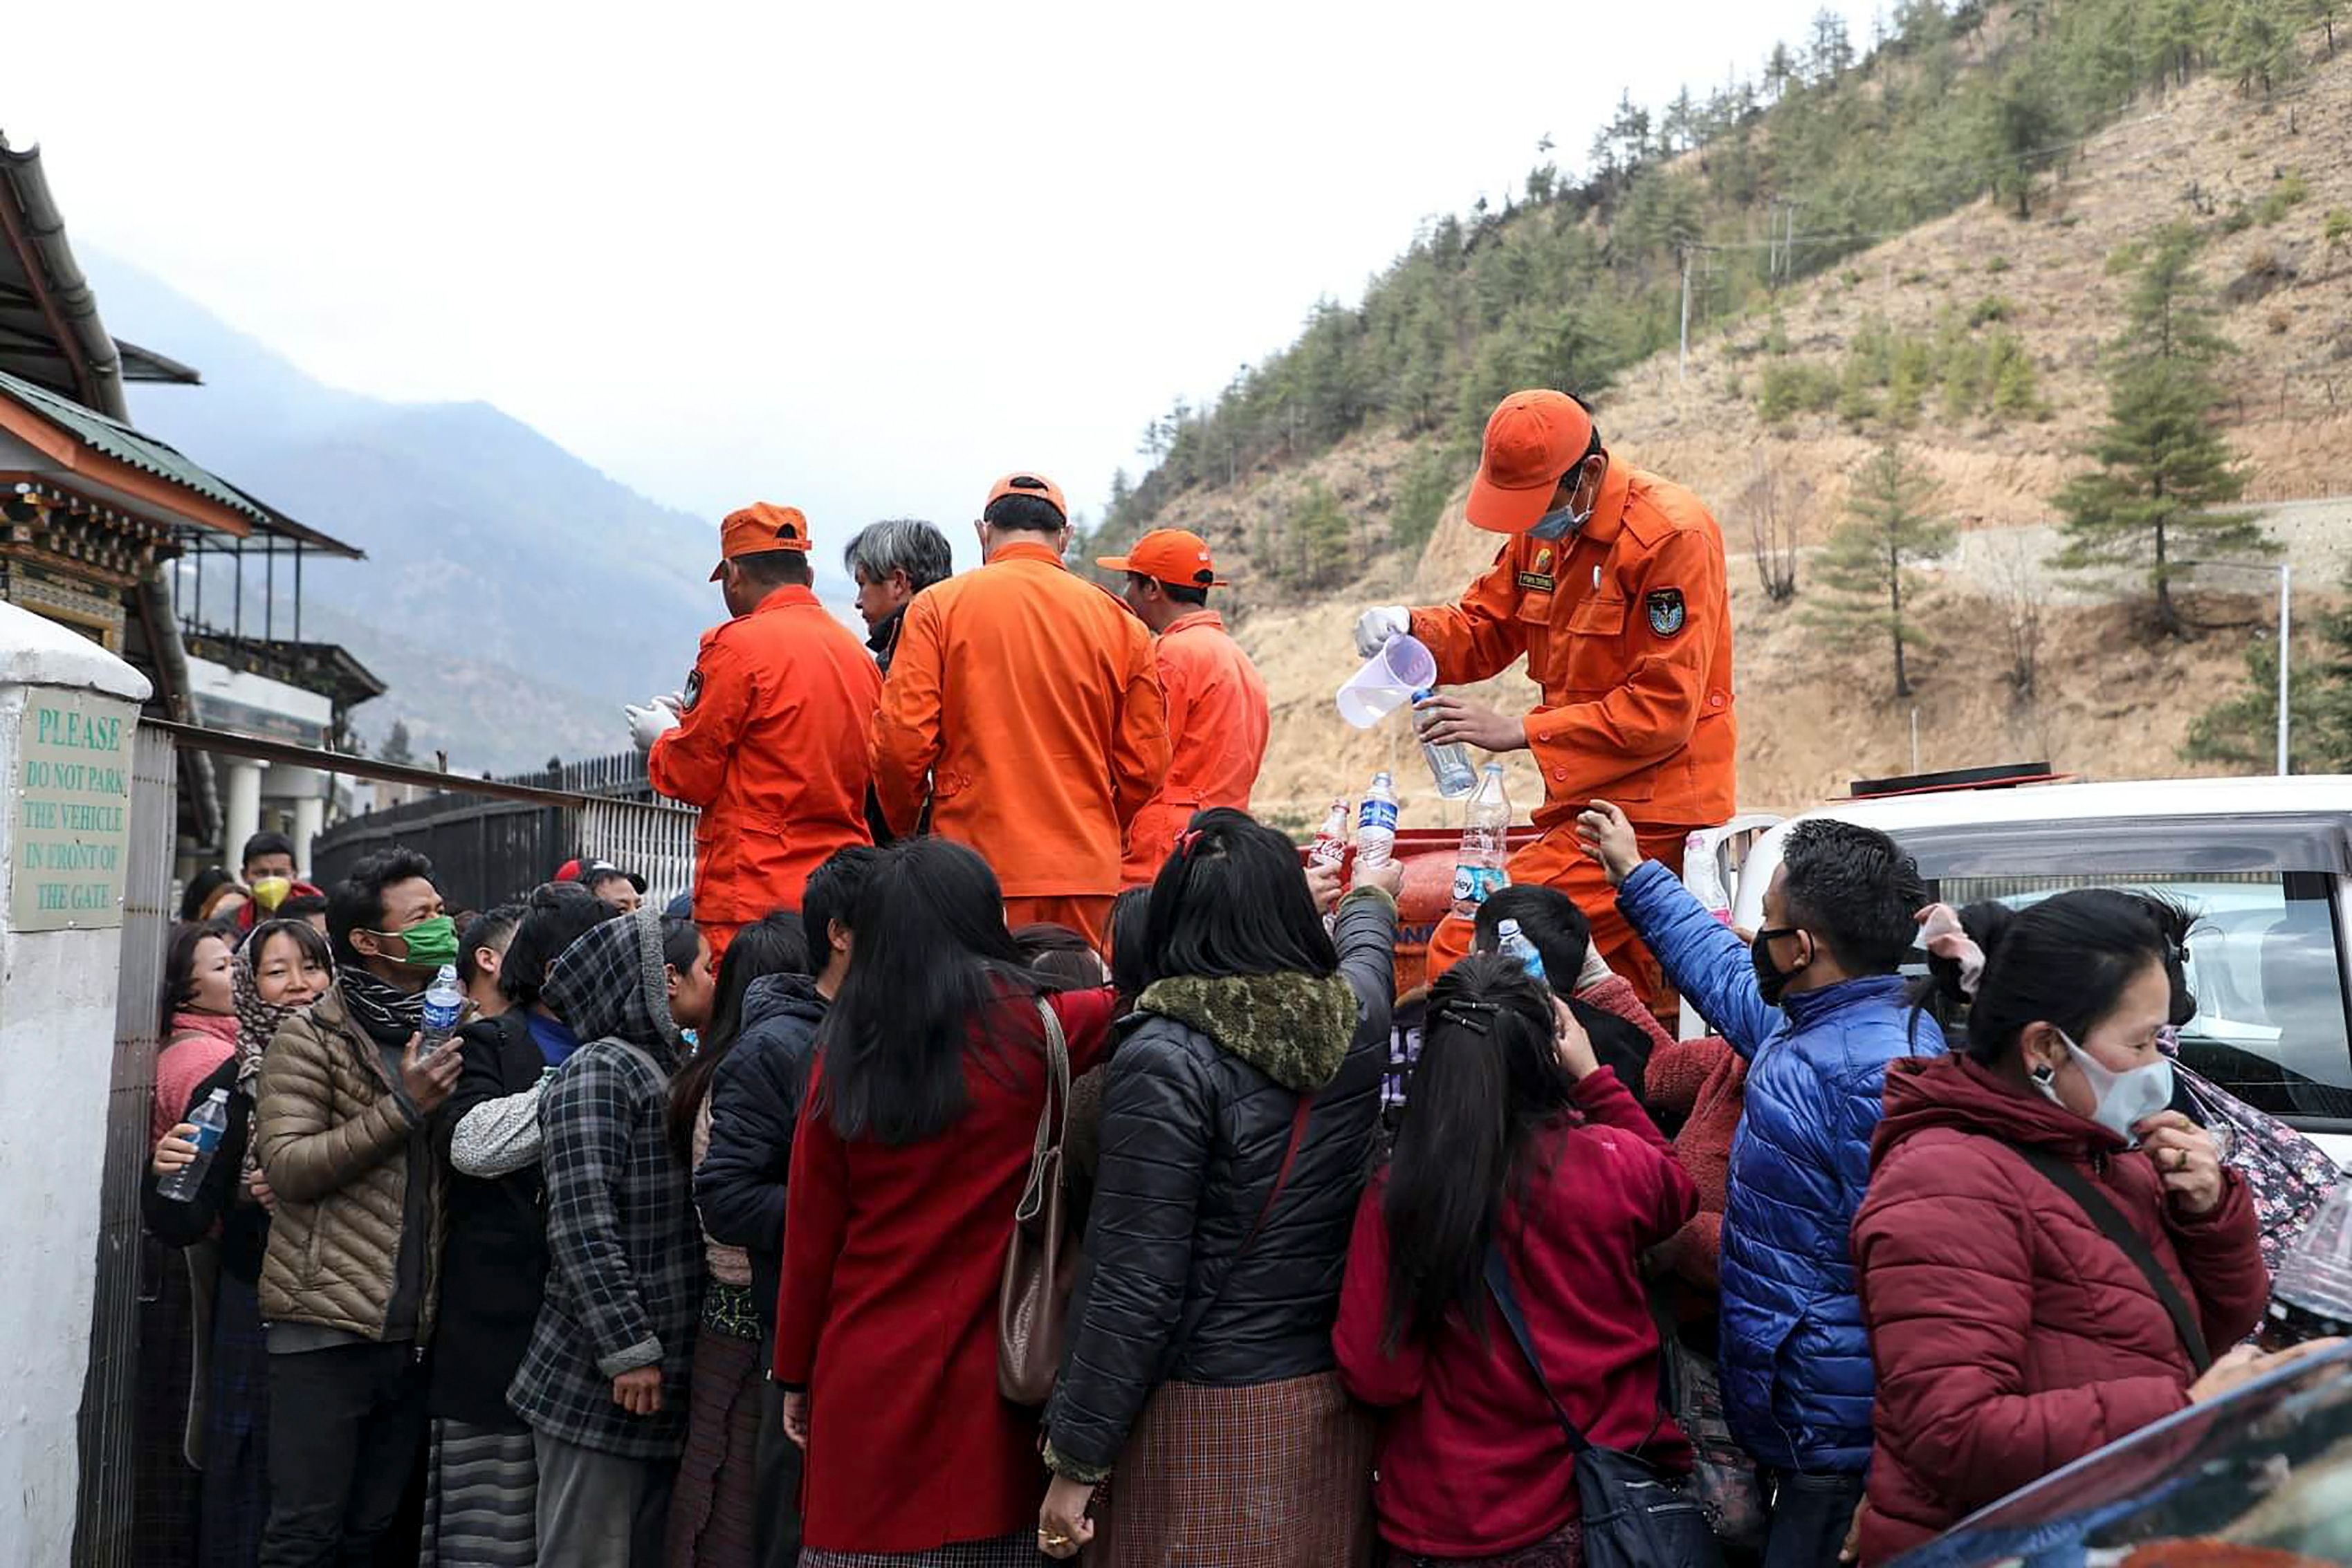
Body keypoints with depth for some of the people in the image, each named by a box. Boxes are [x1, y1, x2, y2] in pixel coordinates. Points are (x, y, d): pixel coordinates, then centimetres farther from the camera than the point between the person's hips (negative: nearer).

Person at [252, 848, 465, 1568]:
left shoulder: (440, 1034, 14)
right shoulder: (309, 1037, -3)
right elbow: (286, 1166, -13)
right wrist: (402, 1108, -19)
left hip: (411, 1332, 6)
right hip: (326, 1327, -5)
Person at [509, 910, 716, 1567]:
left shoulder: (666, 1070, 15)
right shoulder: (598, 1072, -12)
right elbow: (582, 1224, -20)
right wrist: (628, 1349, -20)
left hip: (663, 1382, 8)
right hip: (599, 1388, -8)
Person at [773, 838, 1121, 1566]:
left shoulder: (843, 1053, -1)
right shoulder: (1032, 1028, -8)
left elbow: (809, 1233, 3)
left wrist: (797, 1374, 14)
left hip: (865, 1377, 2)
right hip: (989, 1377, -2)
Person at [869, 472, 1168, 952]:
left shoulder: (939, 605, 0)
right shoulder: (1119, 622, 6)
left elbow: (901, 740, -5)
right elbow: (1145, 767, 7)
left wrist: (903, 829, 12)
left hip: (977, 868, -2)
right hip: (1086, 874, 2)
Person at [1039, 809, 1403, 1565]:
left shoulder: (1165, 1061, -18)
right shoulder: (1359, 1023, -2)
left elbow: (1133, 1284, -19)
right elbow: (1366, 952, 24)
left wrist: (1076, 1461, -11)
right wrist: (1372, 896, 47)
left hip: (1201, 1421, -5)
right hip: (1332, 1415, 6)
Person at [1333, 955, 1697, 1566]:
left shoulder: (1396, 1194, -17)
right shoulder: (1611, 1164, -14)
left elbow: (1375, 1376, -12)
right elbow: (1676, 1191, 11)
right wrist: (1593, 1076, 10)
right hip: (1601, 1512, 1)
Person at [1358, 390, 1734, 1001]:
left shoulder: (1673, 535, -17)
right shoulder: (1543, 528, 8)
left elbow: (1663, 710, -20)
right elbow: (1483, 629, 14)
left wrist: (1519, 732, -21)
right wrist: (1408, 626, -8)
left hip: (1649, 809, -9)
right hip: (1586, 799, 9)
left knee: (1463, 953, -20)